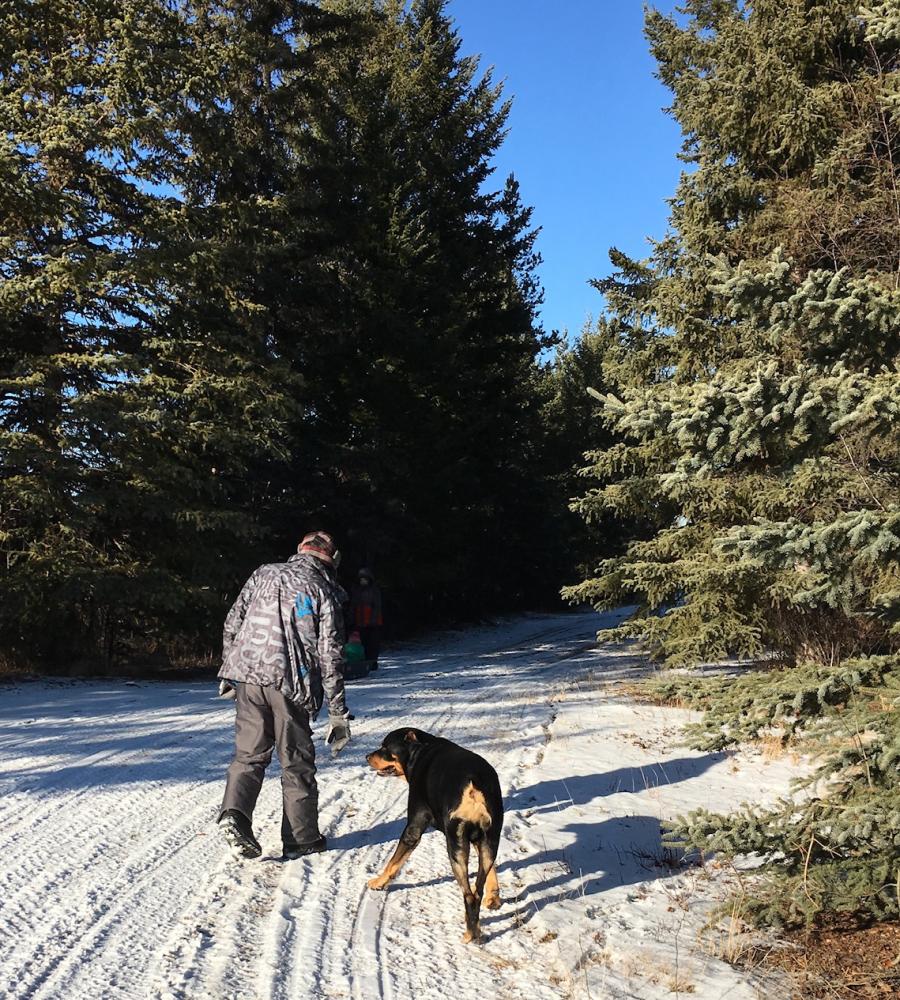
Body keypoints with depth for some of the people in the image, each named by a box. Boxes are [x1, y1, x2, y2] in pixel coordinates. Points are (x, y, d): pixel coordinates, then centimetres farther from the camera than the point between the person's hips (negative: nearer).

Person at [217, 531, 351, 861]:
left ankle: (234, 812, -8)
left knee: (249, 753, 13)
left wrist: (228, 672, 22)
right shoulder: (324, 592, 0)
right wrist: (338, 713, 1)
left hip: (248, 675, 3)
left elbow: (232, 625, 11)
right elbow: (330, 657, -3)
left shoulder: (263, 574, 11)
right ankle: (301, 839, 15)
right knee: (297, 762, 8)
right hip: (291, 684, -3)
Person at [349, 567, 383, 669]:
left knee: (374, 643, -3)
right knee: (364, 643, 3)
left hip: (374, 623, -3)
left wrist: (373, 620, -14)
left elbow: (377, 607, -5)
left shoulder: (375, 590, -1)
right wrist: (352, 621, 6)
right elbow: (352, 607, 13)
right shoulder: (355, 591, 9)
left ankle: (373, 663, 3)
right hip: (360, 623, 3)